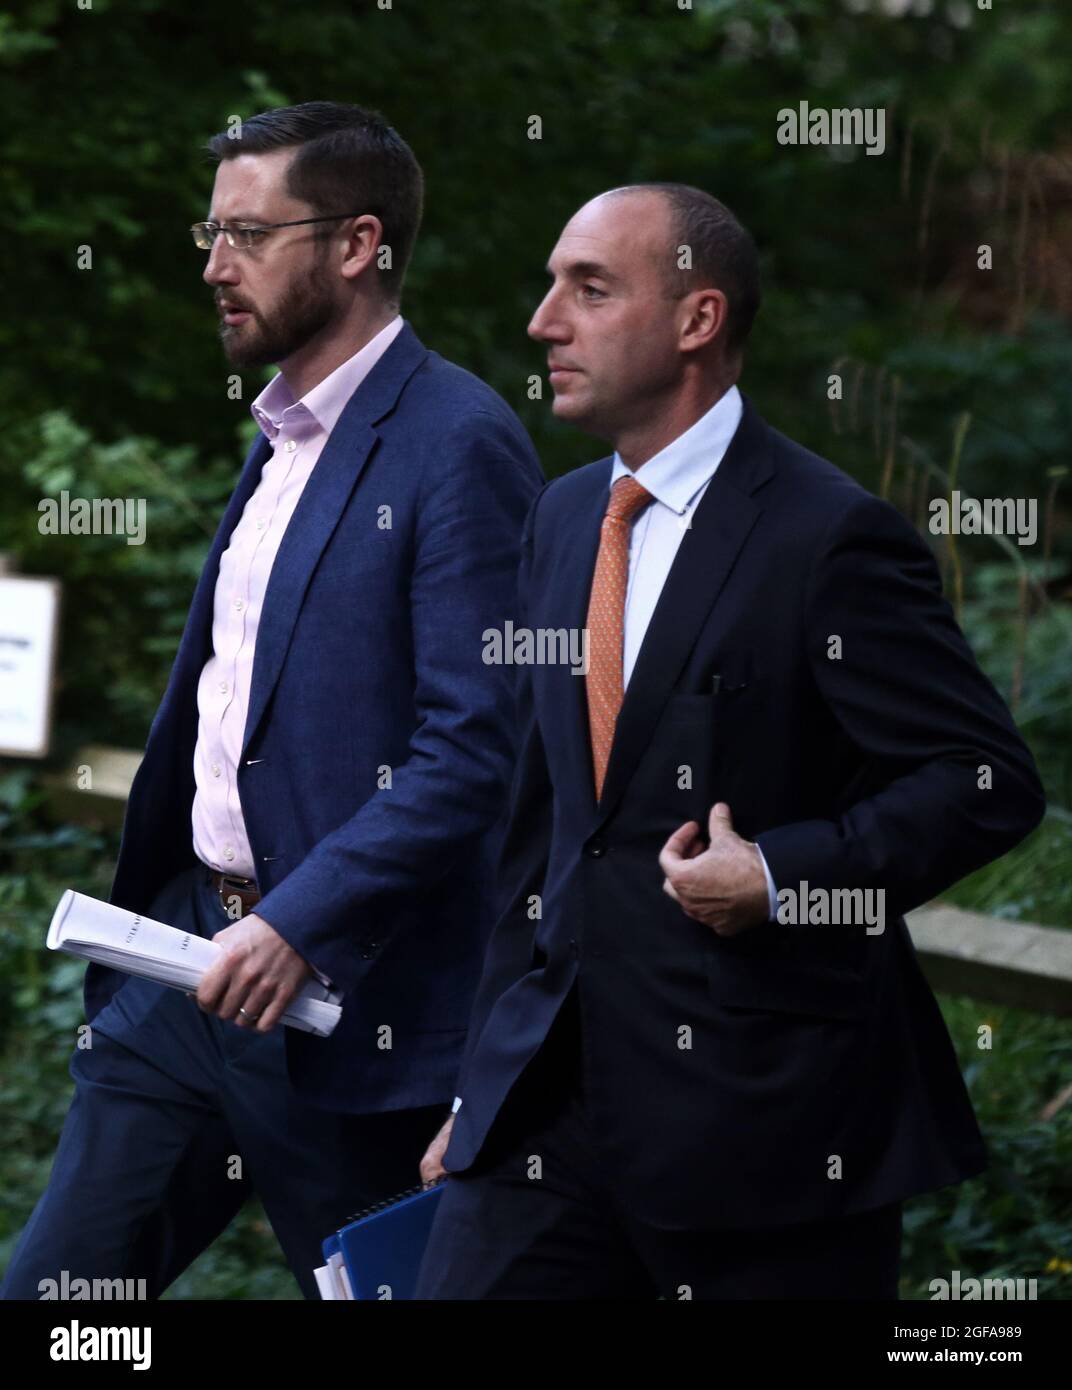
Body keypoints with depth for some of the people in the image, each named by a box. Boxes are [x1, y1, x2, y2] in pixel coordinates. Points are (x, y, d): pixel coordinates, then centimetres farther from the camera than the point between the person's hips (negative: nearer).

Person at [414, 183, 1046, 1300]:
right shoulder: (562, 519, 13)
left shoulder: (829, 535, -10)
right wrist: (482, 1089, 17)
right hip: (552, 1101, 6)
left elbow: (989, 784, -11)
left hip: (765, 1112, -6)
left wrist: (783, 875, -21)